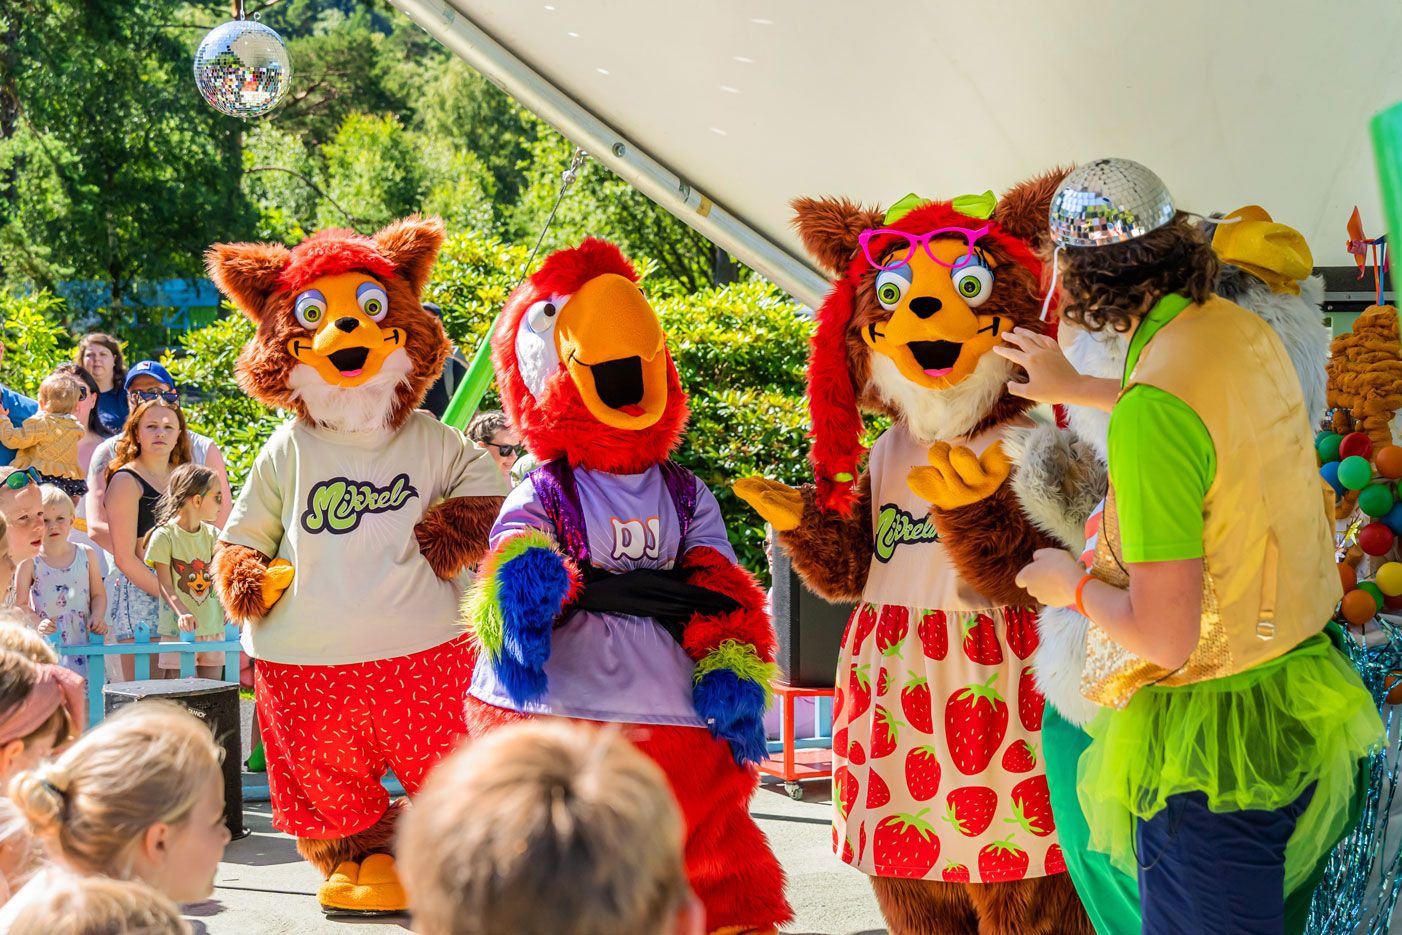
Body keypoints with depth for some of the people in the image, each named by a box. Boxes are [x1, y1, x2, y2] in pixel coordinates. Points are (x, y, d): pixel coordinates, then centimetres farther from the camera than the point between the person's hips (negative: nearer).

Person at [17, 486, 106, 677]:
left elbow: (98, 594, 13)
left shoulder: (86, 555, 7)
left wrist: (97, 617, -6)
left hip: (82, 643, 2)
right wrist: (37, 624, -19)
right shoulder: (29, 562, -1)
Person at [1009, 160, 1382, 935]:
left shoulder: (1151, 410, -26)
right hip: (1299, 704, 8)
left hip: (1212, 740, -8)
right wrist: (1076, 388, 36)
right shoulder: (1245, 332, 0)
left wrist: (1074, 585, -6)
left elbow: (1163, 636, -25)